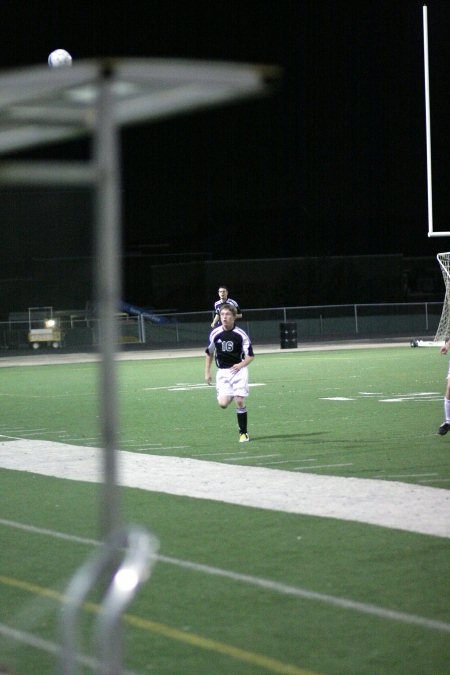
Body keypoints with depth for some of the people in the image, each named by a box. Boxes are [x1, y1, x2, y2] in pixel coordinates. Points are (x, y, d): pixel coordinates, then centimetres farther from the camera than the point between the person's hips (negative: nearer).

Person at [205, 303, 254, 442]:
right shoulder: (215, 334, -2)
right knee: (223, 403, -10)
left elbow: (250, 355, -6)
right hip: (222, 372, 2)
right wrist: (207, 372, 12)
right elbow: (209, 353, 14)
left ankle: (243, 433, 6)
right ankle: (232, 395, 29)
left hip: (238, 370, -2)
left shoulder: (241, 335, -10)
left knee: (240, 402, -10)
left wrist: (241, 365, -25)